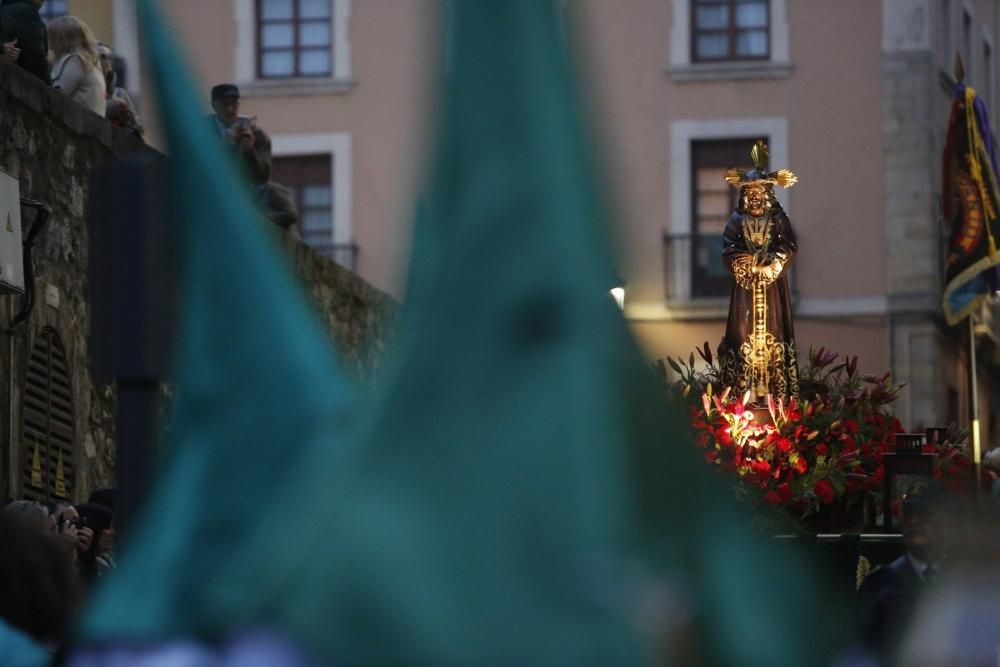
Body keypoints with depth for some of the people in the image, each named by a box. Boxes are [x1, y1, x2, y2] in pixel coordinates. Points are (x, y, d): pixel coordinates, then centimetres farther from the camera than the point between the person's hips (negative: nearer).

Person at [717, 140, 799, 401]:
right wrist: (752, 262, -13)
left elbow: (789, 247, -1)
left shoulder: (778, 218, 5)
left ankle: (776, 389, -3)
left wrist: (772, 262, -15)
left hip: (773, 285, 0)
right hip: (745, 285, 0)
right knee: (745, 331, -4)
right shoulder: (737, 219, 6)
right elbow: (729, 249, -2)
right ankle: (746, 391, -4)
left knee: (772, 329, -3)